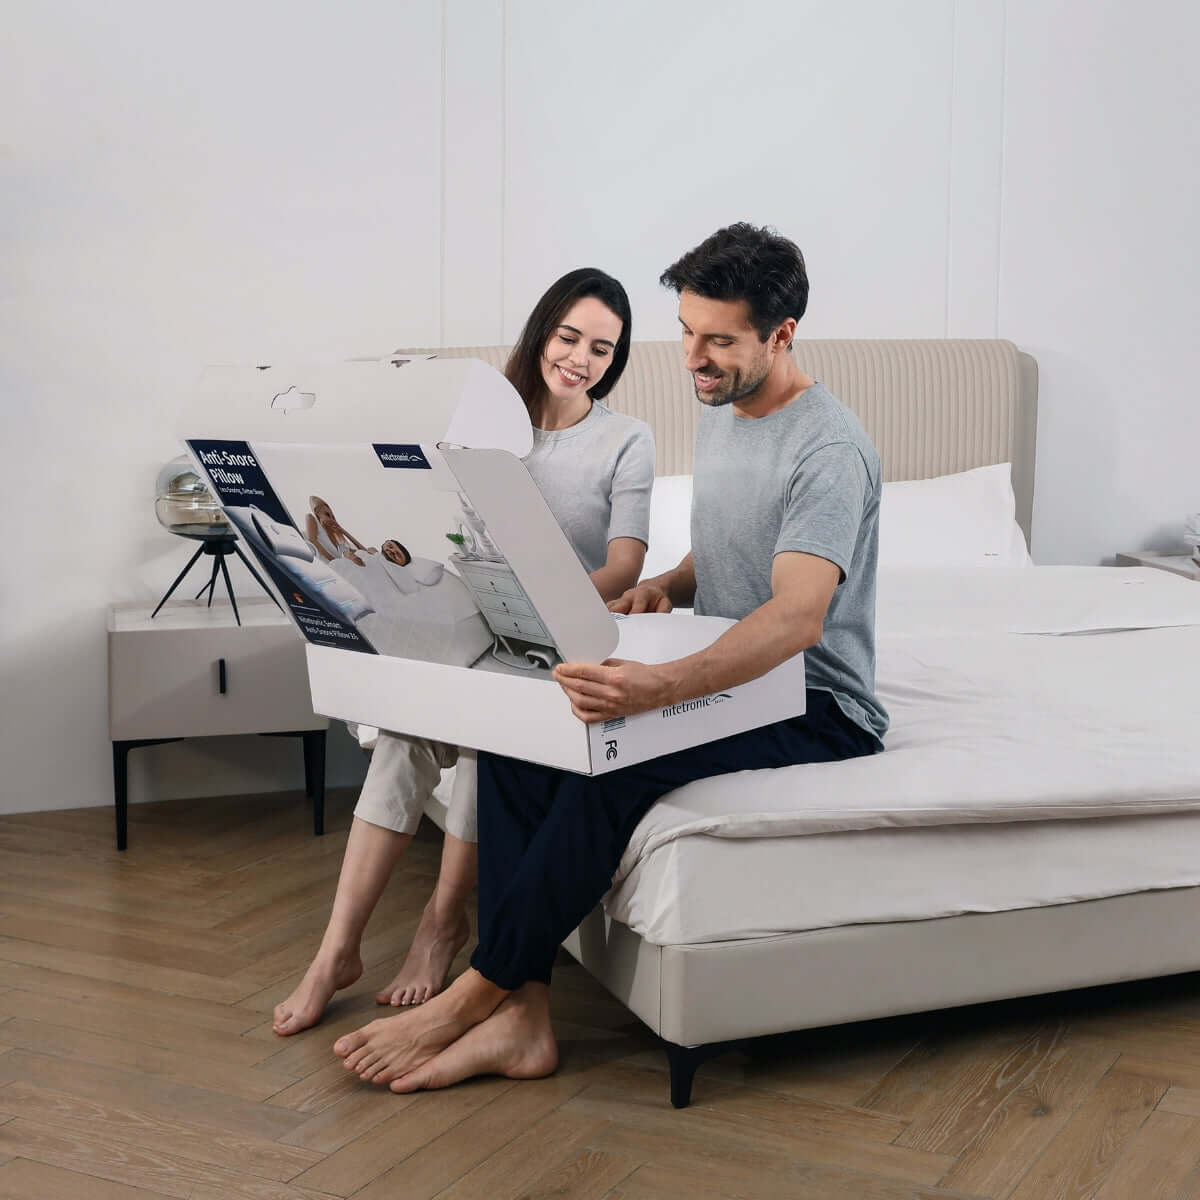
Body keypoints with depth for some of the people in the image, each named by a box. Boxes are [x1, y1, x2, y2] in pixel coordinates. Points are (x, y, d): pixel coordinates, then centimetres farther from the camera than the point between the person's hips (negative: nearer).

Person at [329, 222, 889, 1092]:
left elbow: (798, 614, -34)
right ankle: (523, 1017, -20)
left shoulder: (830, 450, -19)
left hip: (818, 710, -8)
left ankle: (475, 993, -19)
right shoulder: (722, 416, 11)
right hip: (731, 680, 9)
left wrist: (661, 686, -50)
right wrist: (667, 584, 2)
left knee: (613, 758, -33)